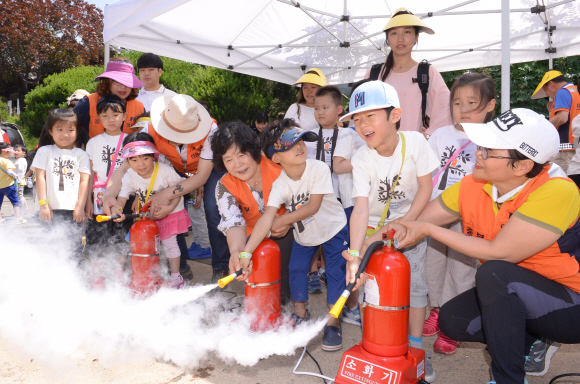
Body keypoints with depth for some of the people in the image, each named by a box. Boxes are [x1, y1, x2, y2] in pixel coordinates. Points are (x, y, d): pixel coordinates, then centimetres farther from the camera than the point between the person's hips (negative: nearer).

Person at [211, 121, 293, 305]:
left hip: (287, 231, -1)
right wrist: (236, 251, -49)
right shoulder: (224, 186, -16)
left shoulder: (278, 167, -21)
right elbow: (233, 222, -29)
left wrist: (289, 222, -25)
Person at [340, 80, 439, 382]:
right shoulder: (361, 159, -19)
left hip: (411, 222, 0)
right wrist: (355, 252, -40)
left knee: (414, 283, -3)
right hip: (374, 227, 1)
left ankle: (415, 348, 14)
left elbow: (426, 187, -13)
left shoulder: (414, 142, -19)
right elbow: (360, 208, -28)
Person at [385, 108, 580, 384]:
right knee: (451, 320, -8)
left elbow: (498, 253, -29)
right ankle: (529, 346, 16)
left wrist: (429, 230, -23)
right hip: (514, 295, 7)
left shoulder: (556, 192, -28)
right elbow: (413, 224, -6)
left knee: (493, 273, -30)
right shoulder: (473, 186, -10)